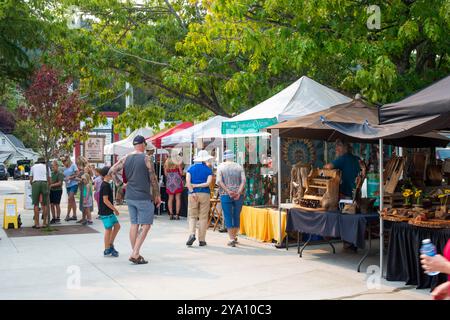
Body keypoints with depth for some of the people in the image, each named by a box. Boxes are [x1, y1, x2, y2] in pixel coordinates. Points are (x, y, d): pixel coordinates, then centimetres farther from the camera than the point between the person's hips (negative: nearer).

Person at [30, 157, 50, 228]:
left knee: (36, 204, 1)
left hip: (35, 184, 0)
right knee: (45, 204, 8)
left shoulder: (33, 167, 21)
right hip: (44, 183, 0)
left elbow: (30, 180, 17)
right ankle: (44, 223, 8)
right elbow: (49, 180, 15)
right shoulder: (46, 167, 20)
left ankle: (37, 224, -2)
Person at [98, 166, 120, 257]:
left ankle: (110, 244, 20)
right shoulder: (105, 185, -17)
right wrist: (114, 209, -17)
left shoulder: (107, 185, 13)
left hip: (109, 211, 10)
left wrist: (113, 209, 20)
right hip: (105, 212, -10)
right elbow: (105, 200, -21)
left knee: (117, 226, 12)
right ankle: (107, 250, 5)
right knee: (109, 229, -3)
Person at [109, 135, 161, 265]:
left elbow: (112, 171, 6)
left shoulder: (126, 158, 5)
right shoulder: (146, 158, -10)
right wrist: (157, 195, 2)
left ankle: (135, 254, 18)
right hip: (144, 197, -6)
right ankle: (135, 254, -7)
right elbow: (153, 179, -7)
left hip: (130, 197, 6)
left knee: (134, 224, 12)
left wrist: (120, 184, 10)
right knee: (145, 225, 0)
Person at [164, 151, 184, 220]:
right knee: (178, 198, 1)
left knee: (170, 198, 7)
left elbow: (165, 173, 7)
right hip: (177, 181, -3)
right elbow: (181, 173, -5)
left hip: (169, 182, 3)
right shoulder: (178, 162, -4)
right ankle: (177, 215, -2)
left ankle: (171, 214, 3)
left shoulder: (166, 163, 4)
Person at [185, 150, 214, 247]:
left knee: (192, 216, 8)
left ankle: (192, 234, -14)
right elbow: (208, 183, -10)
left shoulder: (191, 168, 6)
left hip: (193, 194, 1)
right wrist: (197, 185, -5)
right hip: (205, 194, -1)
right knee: (203, 217, 5)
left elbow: (187, 181, -7)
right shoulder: (208, 169, 3)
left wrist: (192, 191, -11)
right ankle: (202, 240, 7)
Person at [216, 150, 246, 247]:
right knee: (237, 216, 15)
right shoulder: (239, 167, 7)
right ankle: (235, 236, 28)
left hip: (225, 195, -2)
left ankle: (231, 239, -4)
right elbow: (243, 181, -5)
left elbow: (219, 181, -10)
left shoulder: (221, 167, 3)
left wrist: (228, 191, -12)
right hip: (238, 195, 2)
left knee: (228, 217, 2)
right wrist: (238, 192, -12)